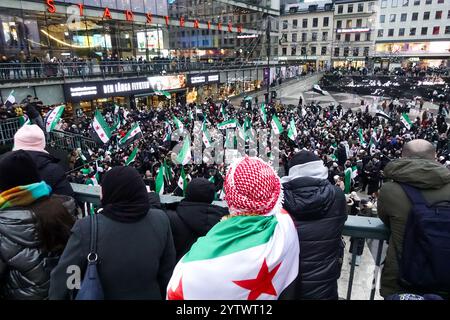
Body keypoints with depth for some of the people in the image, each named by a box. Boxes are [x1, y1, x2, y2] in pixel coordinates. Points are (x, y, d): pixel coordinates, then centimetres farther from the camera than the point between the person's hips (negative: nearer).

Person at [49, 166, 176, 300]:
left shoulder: (87, 229, -28)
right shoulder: (161, 220, -21)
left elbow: (61, 278, -16)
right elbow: (167, 273, -9)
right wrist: (162, 295, 8)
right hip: (151, 295, 2)